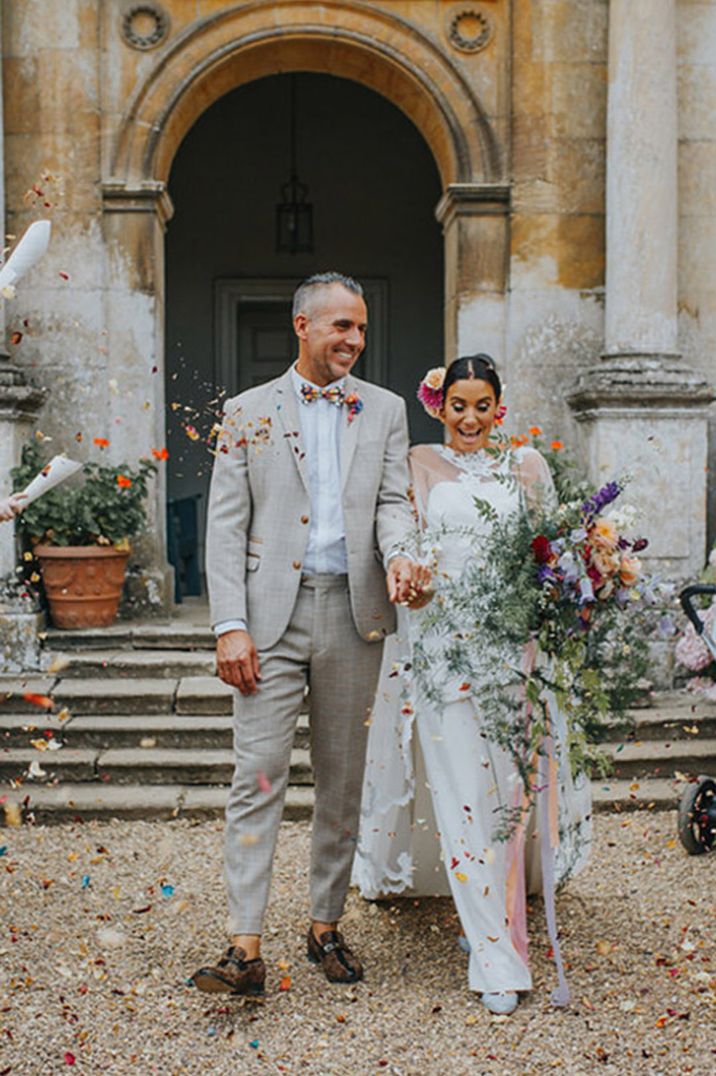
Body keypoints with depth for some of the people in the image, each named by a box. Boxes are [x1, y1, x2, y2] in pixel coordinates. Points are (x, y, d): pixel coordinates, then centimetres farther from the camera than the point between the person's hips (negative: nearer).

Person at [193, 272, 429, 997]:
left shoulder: (384, 409, 11)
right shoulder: (247, 412, 5)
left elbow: (393, 500, 5)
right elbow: (225, 525, 1)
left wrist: (398, 553, -19)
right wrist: (230, 625, -9)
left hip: (353, 611, 2)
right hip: (272, 612, -2)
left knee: (342, 779, 10)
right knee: (258, 774, -7)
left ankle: (326, 927, 23)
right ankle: (245, 950, -6)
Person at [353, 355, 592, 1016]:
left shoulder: (527, 466, 13)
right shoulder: (420, 465, 8)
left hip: (513, 644, 2)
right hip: (442, 646, -2)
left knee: (508, 785, 1)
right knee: (463, 791, -5)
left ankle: (492, 914, 22)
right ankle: (499, 959, 1)